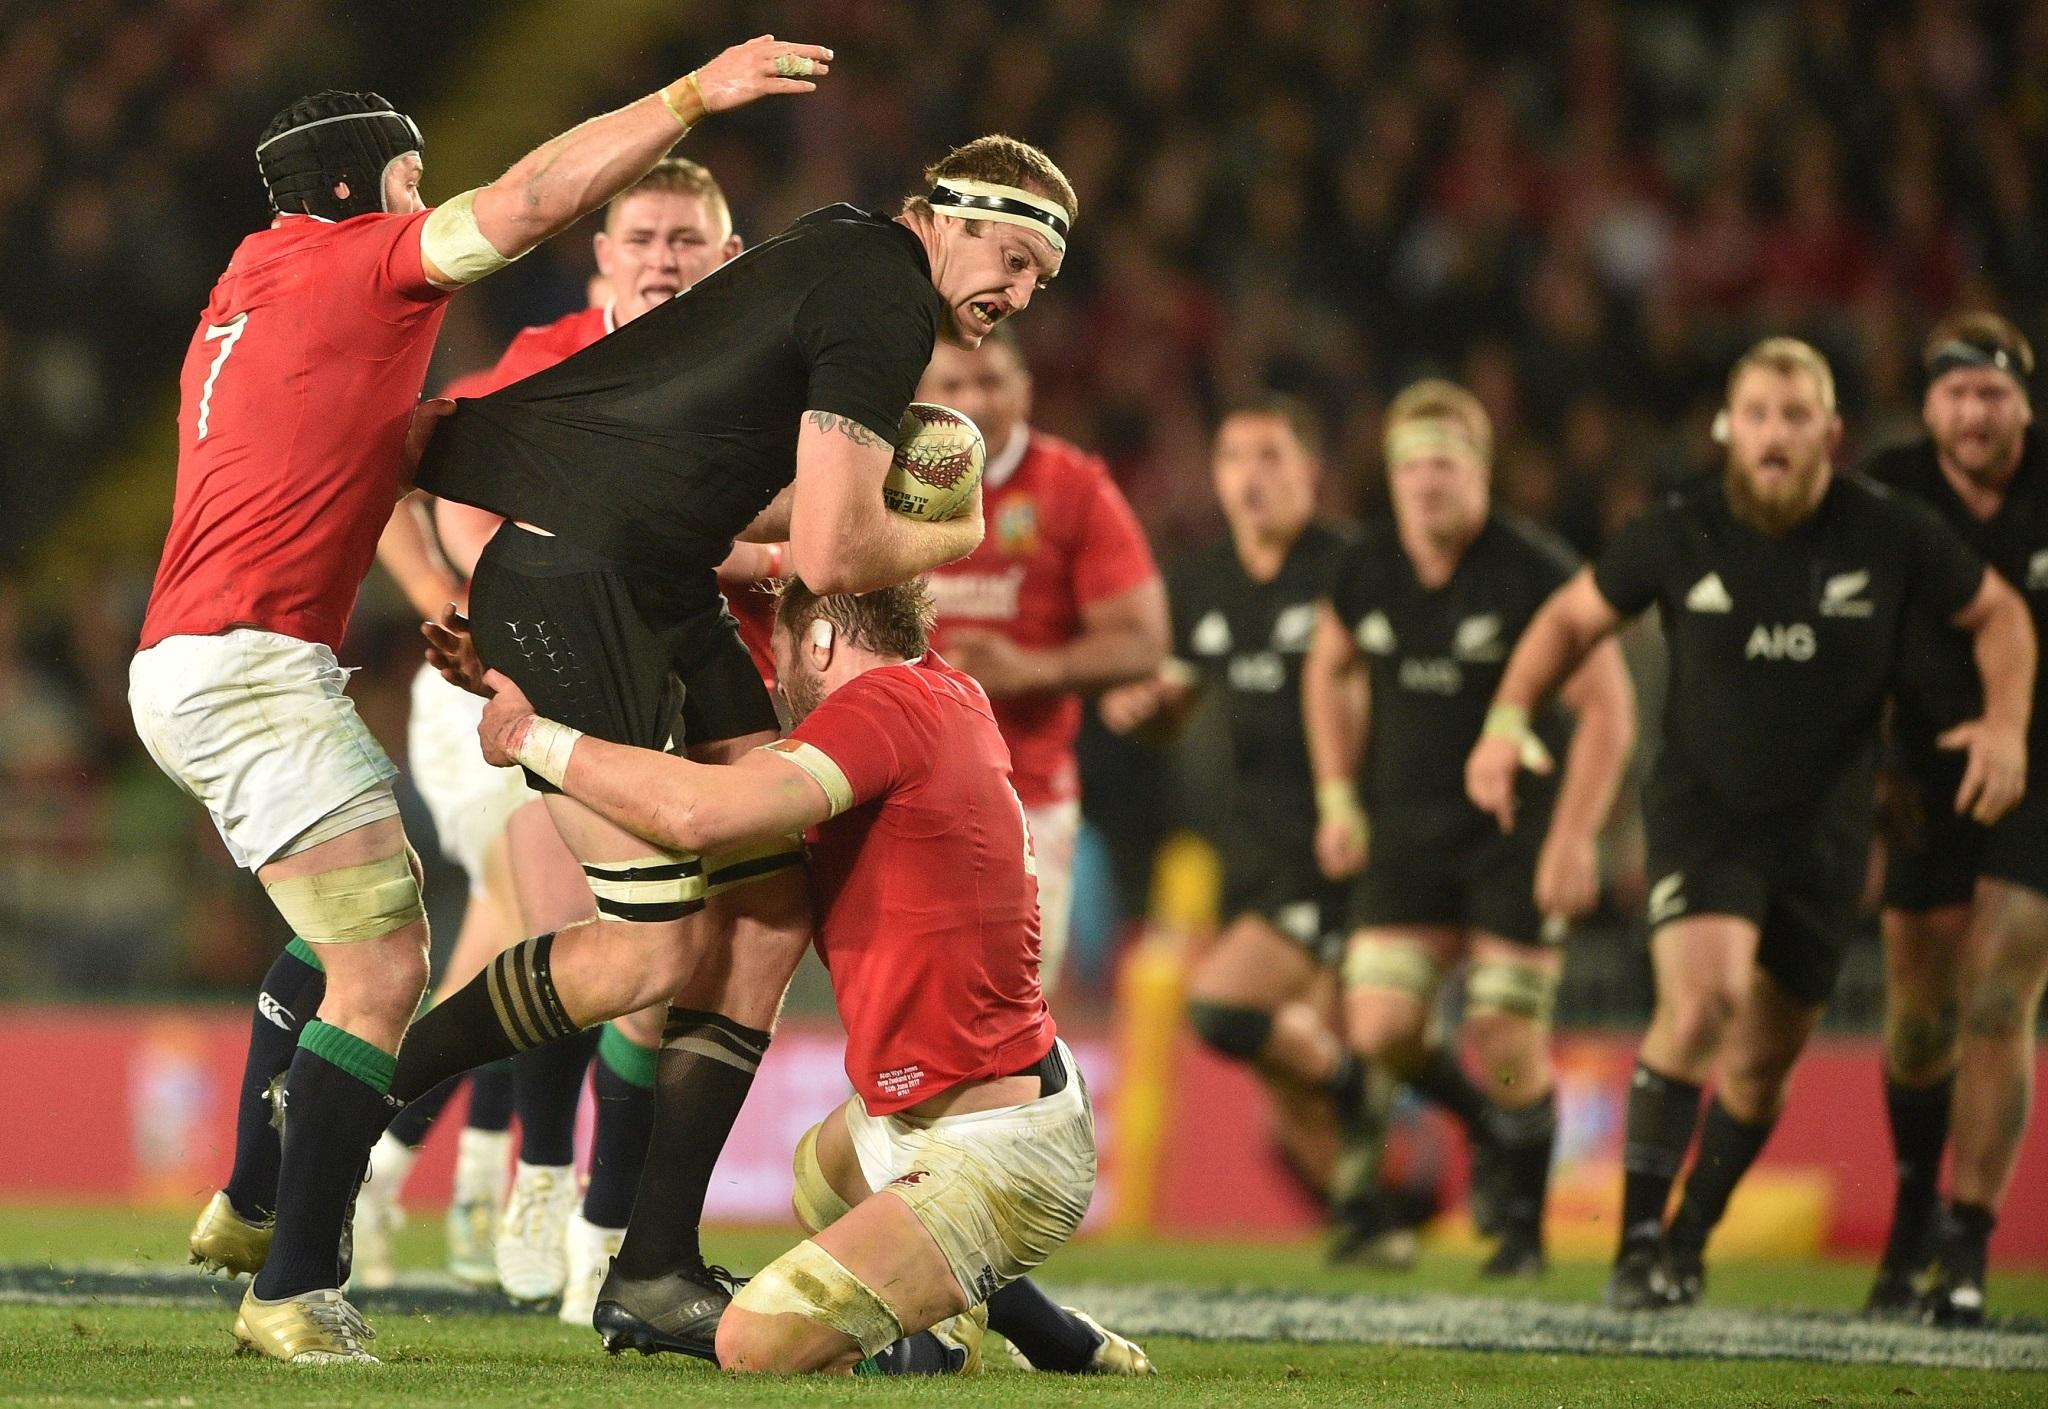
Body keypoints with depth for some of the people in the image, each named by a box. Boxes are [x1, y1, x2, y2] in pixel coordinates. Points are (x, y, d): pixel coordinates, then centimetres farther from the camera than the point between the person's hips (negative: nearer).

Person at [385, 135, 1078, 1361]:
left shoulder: (845, 257, 17)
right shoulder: (881, 302, -15)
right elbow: (833, 555, -19)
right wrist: (955, 538, 0)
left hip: (658, 583, 10)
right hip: (565, 572, -10)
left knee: (772, 901, 5)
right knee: (660, 948, -11)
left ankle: (656, 1270, 8)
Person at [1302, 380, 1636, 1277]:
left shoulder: (1536, 573, -14)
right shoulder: (1364, 572, 1)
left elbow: (1607, 707, -10)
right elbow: (1329, 671, 21)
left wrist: (1572, 837, -15)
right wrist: (1338, 798, 16)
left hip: (1517, 838, -4)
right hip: (1406, 830, 4)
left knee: (1505, 1045, -8)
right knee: (1381, 1032, -7)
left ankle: (1522, 1220, 14)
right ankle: (1487, 1122, 24)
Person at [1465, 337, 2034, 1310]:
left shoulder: (1890, 536, -7)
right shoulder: (1679, 535, -8)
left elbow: (1999, 614, 8)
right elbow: (1572, 618, 8)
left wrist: (2005, 725, -8)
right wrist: (1508, 720, -6)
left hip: (1822, 829, 2)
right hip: (1701, 810, -2)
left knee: (1763, 1061, 9)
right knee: (1702, 998, -27)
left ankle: (1688, 1243, 33)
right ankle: (1638, 1239, -20)